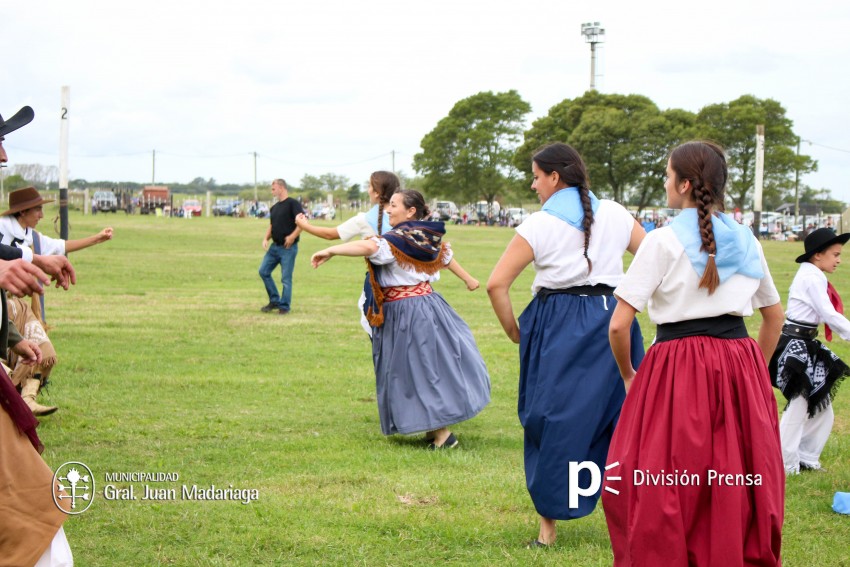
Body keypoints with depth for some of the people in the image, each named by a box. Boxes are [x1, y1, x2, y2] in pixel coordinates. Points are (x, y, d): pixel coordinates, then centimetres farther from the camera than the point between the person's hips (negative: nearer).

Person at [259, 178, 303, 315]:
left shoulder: (292, 204, -9)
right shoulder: (274, 207, 15)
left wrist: (293, 236, -27)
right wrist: (266, 239, 4)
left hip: (288, 247, -8)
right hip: (275, 246, 8)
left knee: (286, 278, -3)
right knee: (264, 271, 6)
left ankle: (285, 306, 8)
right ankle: (275, 301, 17)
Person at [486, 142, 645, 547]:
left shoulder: (539, 225, -4)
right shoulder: (616, 215, 6)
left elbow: (496, 284, -9)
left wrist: (514, 331, 3)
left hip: (558, 329, -3)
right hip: (612, 319, 3)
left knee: (553, 421, 5)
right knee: (620, 414, 13)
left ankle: (549, 525, 9)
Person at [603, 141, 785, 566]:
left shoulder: (663, 241, -7)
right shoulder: (746, 240, 9)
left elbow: (619, 325, -9)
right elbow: (774, 317, 20)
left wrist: (628, 374, 6)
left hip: (678, 370, -5)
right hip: (742, 366, 5)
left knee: (661, 496, 4)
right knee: (737, 492, 12)